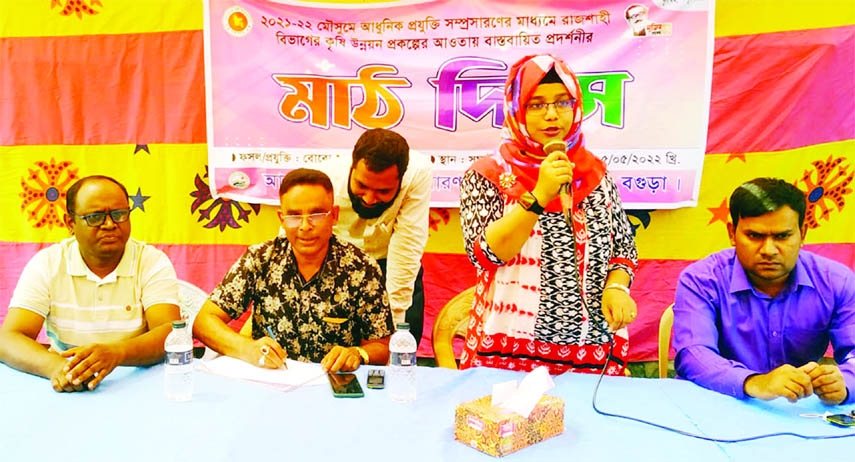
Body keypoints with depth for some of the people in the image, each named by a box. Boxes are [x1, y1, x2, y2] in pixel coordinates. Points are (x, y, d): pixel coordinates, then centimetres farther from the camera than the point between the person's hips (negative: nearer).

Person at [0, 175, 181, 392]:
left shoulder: (153, 262, -3)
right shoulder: (47, 264, 1)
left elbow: (171, 333, -15)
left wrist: (117, 352, -34)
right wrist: (54, 366, -28)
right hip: (65, 389, 1)